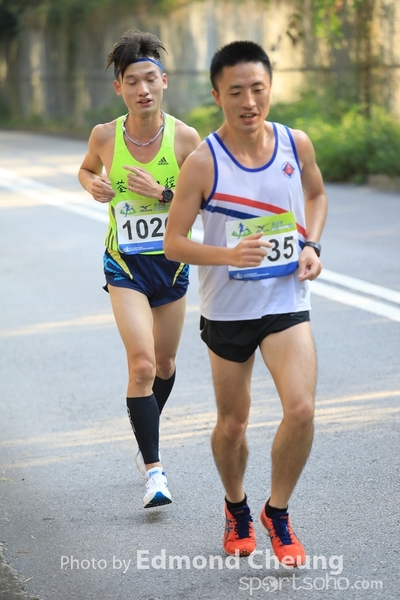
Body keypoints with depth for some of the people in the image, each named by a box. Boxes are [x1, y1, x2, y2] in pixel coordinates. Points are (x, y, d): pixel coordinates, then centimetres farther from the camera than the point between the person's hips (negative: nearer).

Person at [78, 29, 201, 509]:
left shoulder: (185, 137, -11)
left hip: (172, 261, 2)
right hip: (125, 266, -2)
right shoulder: (105, 136, -8)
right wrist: (92, 185, -8)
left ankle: (147, 441, 44)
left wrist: (163, 192, -22)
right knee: (141, 365, -17)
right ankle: (153, 469, -10)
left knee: (163, 364, 17)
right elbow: (87, 168, 14)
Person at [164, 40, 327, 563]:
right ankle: (236, 509, 40)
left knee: (301, 409, -16)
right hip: (227, 309, -1)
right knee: (232, 423, 11)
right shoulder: (203, 163, -15)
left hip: (287, 301, 1)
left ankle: (278, 513, 7)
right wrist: (229, 255, -28)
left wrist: (311, 245, -2)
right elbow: (173, 242, -12)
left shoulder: (296, 144, -5)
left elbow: (316, 195, 16)